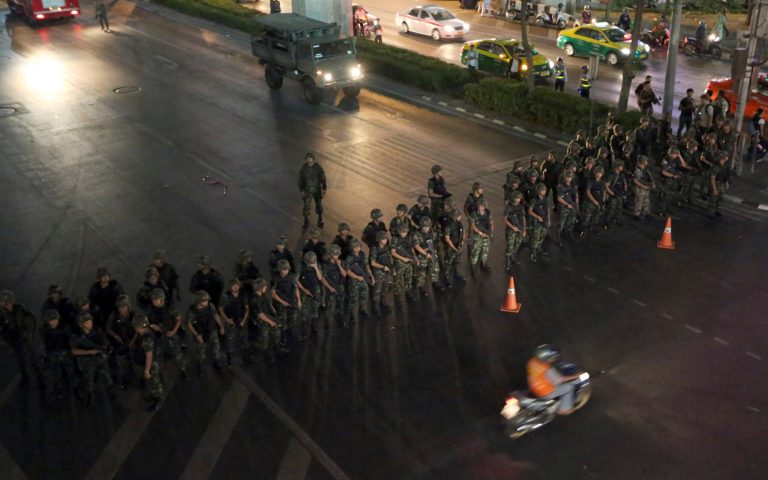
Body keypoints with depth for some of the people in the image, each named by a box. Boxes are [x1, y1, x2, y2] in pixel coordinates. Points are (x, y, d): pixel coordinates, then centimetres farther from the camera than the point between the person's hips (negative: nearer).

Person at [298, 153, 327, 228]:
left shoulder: (318, 167, -15)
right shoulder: (304, 168, -14)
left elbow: (322, 178, -4)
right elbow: (301, 179, -4)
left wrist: (324, 189, 0)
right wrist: (302, 190, -5)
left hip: (317, 189, 1)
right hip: (307, 190, -1)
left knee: (319, 205, 16)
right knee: (306, 206, 5)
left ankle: (320, 219, 37)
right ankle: (306, 221, 25)